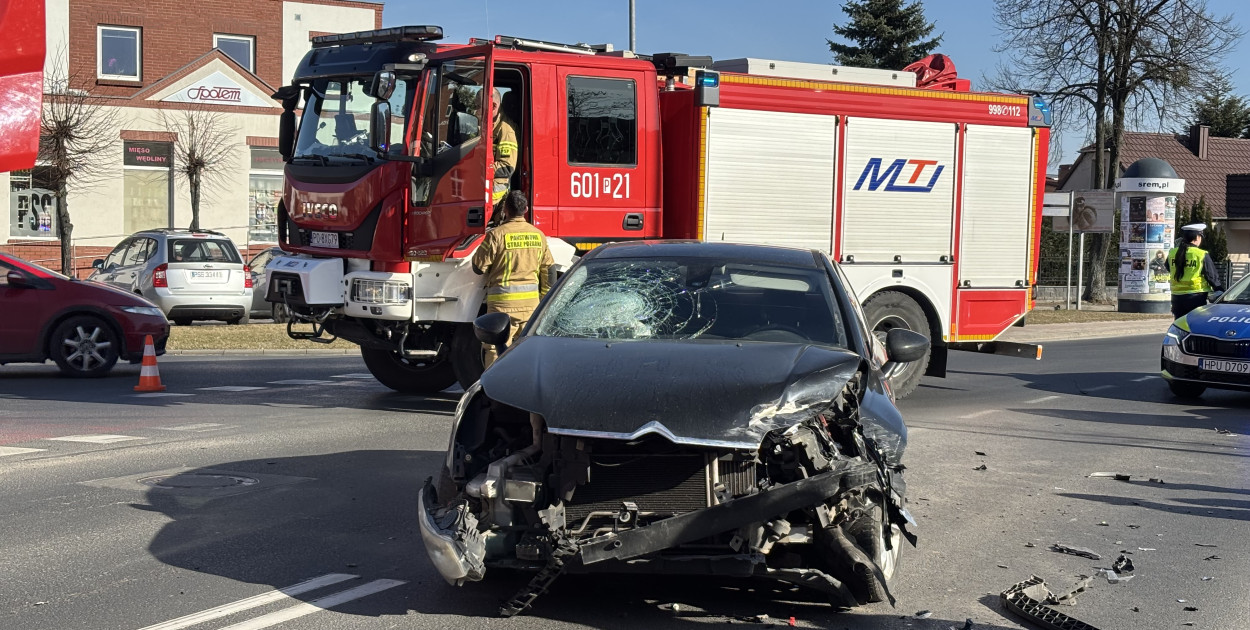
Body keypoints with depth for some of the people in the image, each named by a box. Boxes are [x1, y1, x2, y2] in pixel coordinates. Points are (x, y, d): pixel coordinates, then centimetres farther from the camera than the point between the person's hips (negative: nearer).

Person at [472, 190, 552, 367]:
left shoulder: (497, 234, -10)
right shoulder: (538, 235, 5)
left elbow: (478, 267, -5)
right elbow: (548, 269, 10)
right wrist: (545, 299, 18)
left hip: (503, 301, -4)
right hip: (531, 300, 5)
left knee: (496, 348, -1)